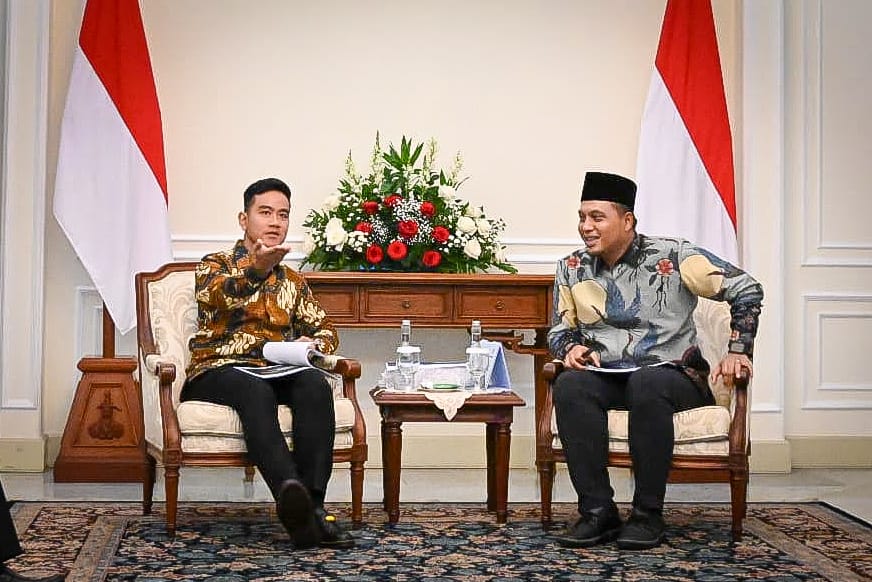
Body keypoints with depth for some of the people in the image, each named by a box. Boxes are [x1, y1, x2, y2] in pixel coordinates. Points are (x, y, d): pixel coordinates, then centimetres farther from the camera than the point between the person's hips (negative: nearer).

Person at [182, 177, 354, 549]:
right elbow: (215, 295, -12)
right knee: (256, 391, -39)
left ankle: (311, 504, -41)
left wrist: (312, 343, -3)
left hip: (276, 372, 4)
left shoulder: (293, 281, 26)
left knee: (316, 385, -32)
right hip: (218, 370, -4)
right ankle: (291, 495, -59)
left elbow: (325, 330, 23)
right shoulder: (215, 265, 12)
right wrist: (257, 269, -32)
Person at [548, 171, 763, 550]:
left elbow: (746, 290, -1)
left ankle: (648, 515, -29)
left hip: (674, 376, -3)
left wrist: (738, 350, -9)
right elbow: (560, 329, 19)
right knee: (570, 385, -31)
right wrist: (572, 348, -5)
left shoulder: (672, 256, -5)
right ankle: (597, 512, -29)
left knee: (646, 383, -39)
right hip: (607, 380, 3)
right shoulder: (572, 269, 7)